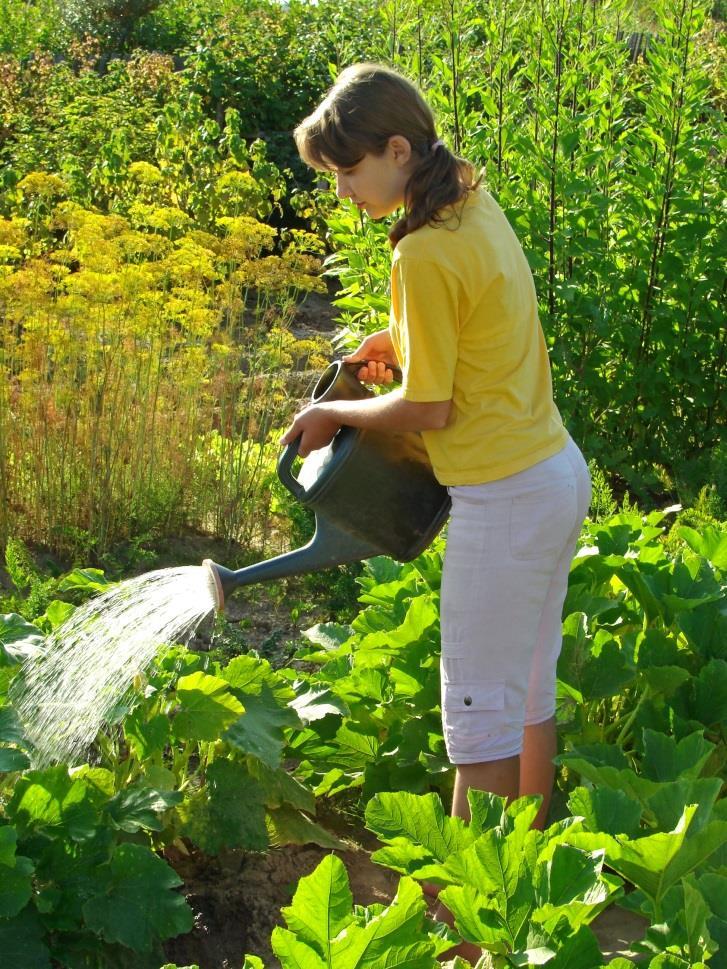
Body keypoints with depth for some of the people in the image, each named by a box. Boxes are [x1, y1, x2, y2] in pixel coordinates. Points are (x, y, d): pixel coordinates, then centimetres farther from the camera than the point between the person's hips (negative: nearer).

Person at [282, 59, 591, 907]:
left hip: (506, 502, -9)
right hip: (559, 472, 10)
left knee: (479, 710, 2)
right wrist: (402, 338, 15)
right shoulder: (475, 204, 6)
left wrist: (332, 415, -1)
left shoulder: (425, 254, -22)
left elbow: (428, 408, -15)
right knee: (530, 687, 20)